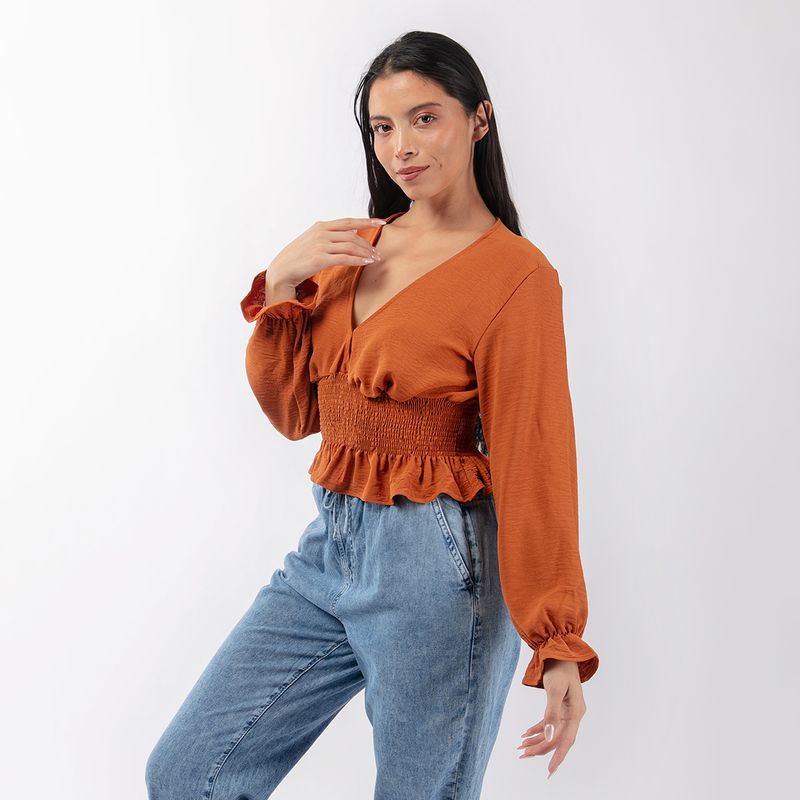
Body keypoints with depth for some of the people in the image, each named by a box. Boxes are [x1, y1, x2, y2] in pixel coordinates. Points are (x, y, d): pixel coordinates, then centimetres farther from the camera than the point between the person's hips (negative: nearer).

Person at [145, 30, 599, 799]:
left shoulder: (514, 274, -12)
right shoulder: (355, 247, 9)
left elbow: (534, 462, -13)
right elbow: (294, 411, 10)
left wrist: (559, 644, -14)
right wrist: (279, 286, -5)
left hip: (435, 568, -6)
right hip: (328, 547, 7)